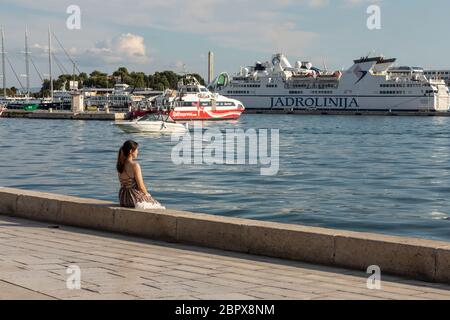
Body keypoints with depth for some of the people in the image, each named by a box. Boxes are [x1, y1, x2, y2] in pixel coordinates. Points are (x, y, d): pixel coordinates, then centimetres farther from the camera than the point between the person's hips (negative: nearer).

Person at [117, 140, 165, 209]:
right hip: (135, 198, -8)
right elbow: (141, 186, -16)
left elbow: (124, 184, 12)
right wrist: (147, 195, 4)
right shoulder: (135, 165, -19)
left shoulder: (120, 165, 5)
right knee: (161, 208, 10)